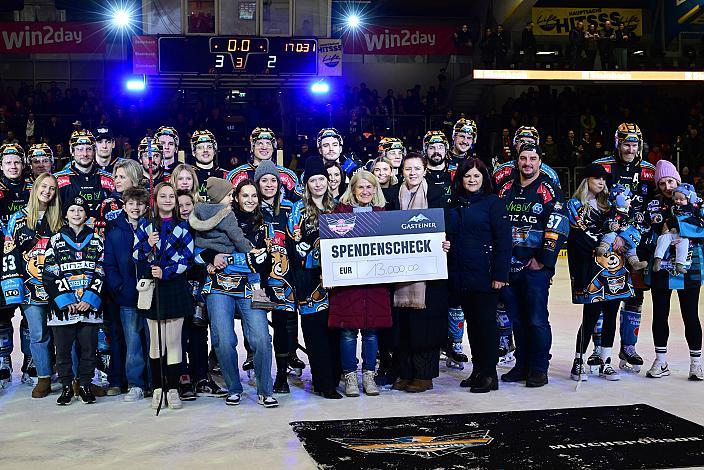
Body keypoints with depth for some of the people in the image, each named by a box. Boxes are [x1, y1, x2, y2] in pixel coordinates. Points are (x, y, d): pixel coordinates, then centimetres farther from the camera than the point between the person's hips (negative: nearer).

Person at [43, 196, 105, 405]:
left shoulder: (96, 241, 10)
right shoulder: (56, 241, 7)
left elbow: (102, 273, 5)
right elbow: (49, 275, 1)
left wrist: (90, 299, -7)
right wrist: (64, 301, -9)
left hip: (90, 307, 0)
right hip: (62, 307, 0)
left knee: (88, 348, 2)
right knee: (63, 349, 3)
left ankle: (85, 385, 17)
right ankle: (67, 387, 16)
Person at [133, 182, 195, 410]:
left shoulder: (182, 226, 7)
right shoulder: (145, 225, 8)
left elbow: (187, 258, -1)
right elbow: (136, 256, 3)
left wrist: (166, 272, -14)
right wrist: (148, 245, -17)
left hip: (175, 286, 0)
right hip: (152, 288, 1)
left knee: (173, 340, -2)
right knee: (155, 340, 4)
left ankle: (173, 389, 5)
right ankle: (157, 388, 12)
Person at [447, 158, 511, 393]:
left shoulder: (493, 203, -4)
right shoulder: (453, 205, 12)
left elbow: (503, 240, -10)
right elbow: (448, 237, 20)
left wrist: (500, 274, -16)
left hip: (484, 274, -6)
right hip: (460, 275, 6)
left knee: (486, 323, -1)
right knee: (471, 323, 12)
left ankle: (489, 375, 6)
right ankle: (477, 371, 21)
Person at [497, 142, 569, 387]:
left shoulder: (549, 190, -3)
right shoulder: (506, 189, 12)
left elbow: (558, 229, -10)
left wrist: (543, 260, -13)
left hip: (536, 266, -5)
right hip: (509, 266, 5)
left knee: (537, 319, -4)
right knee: (517, 319, 11)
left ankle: (539, 369, 6)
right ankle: (522, 365, 22)